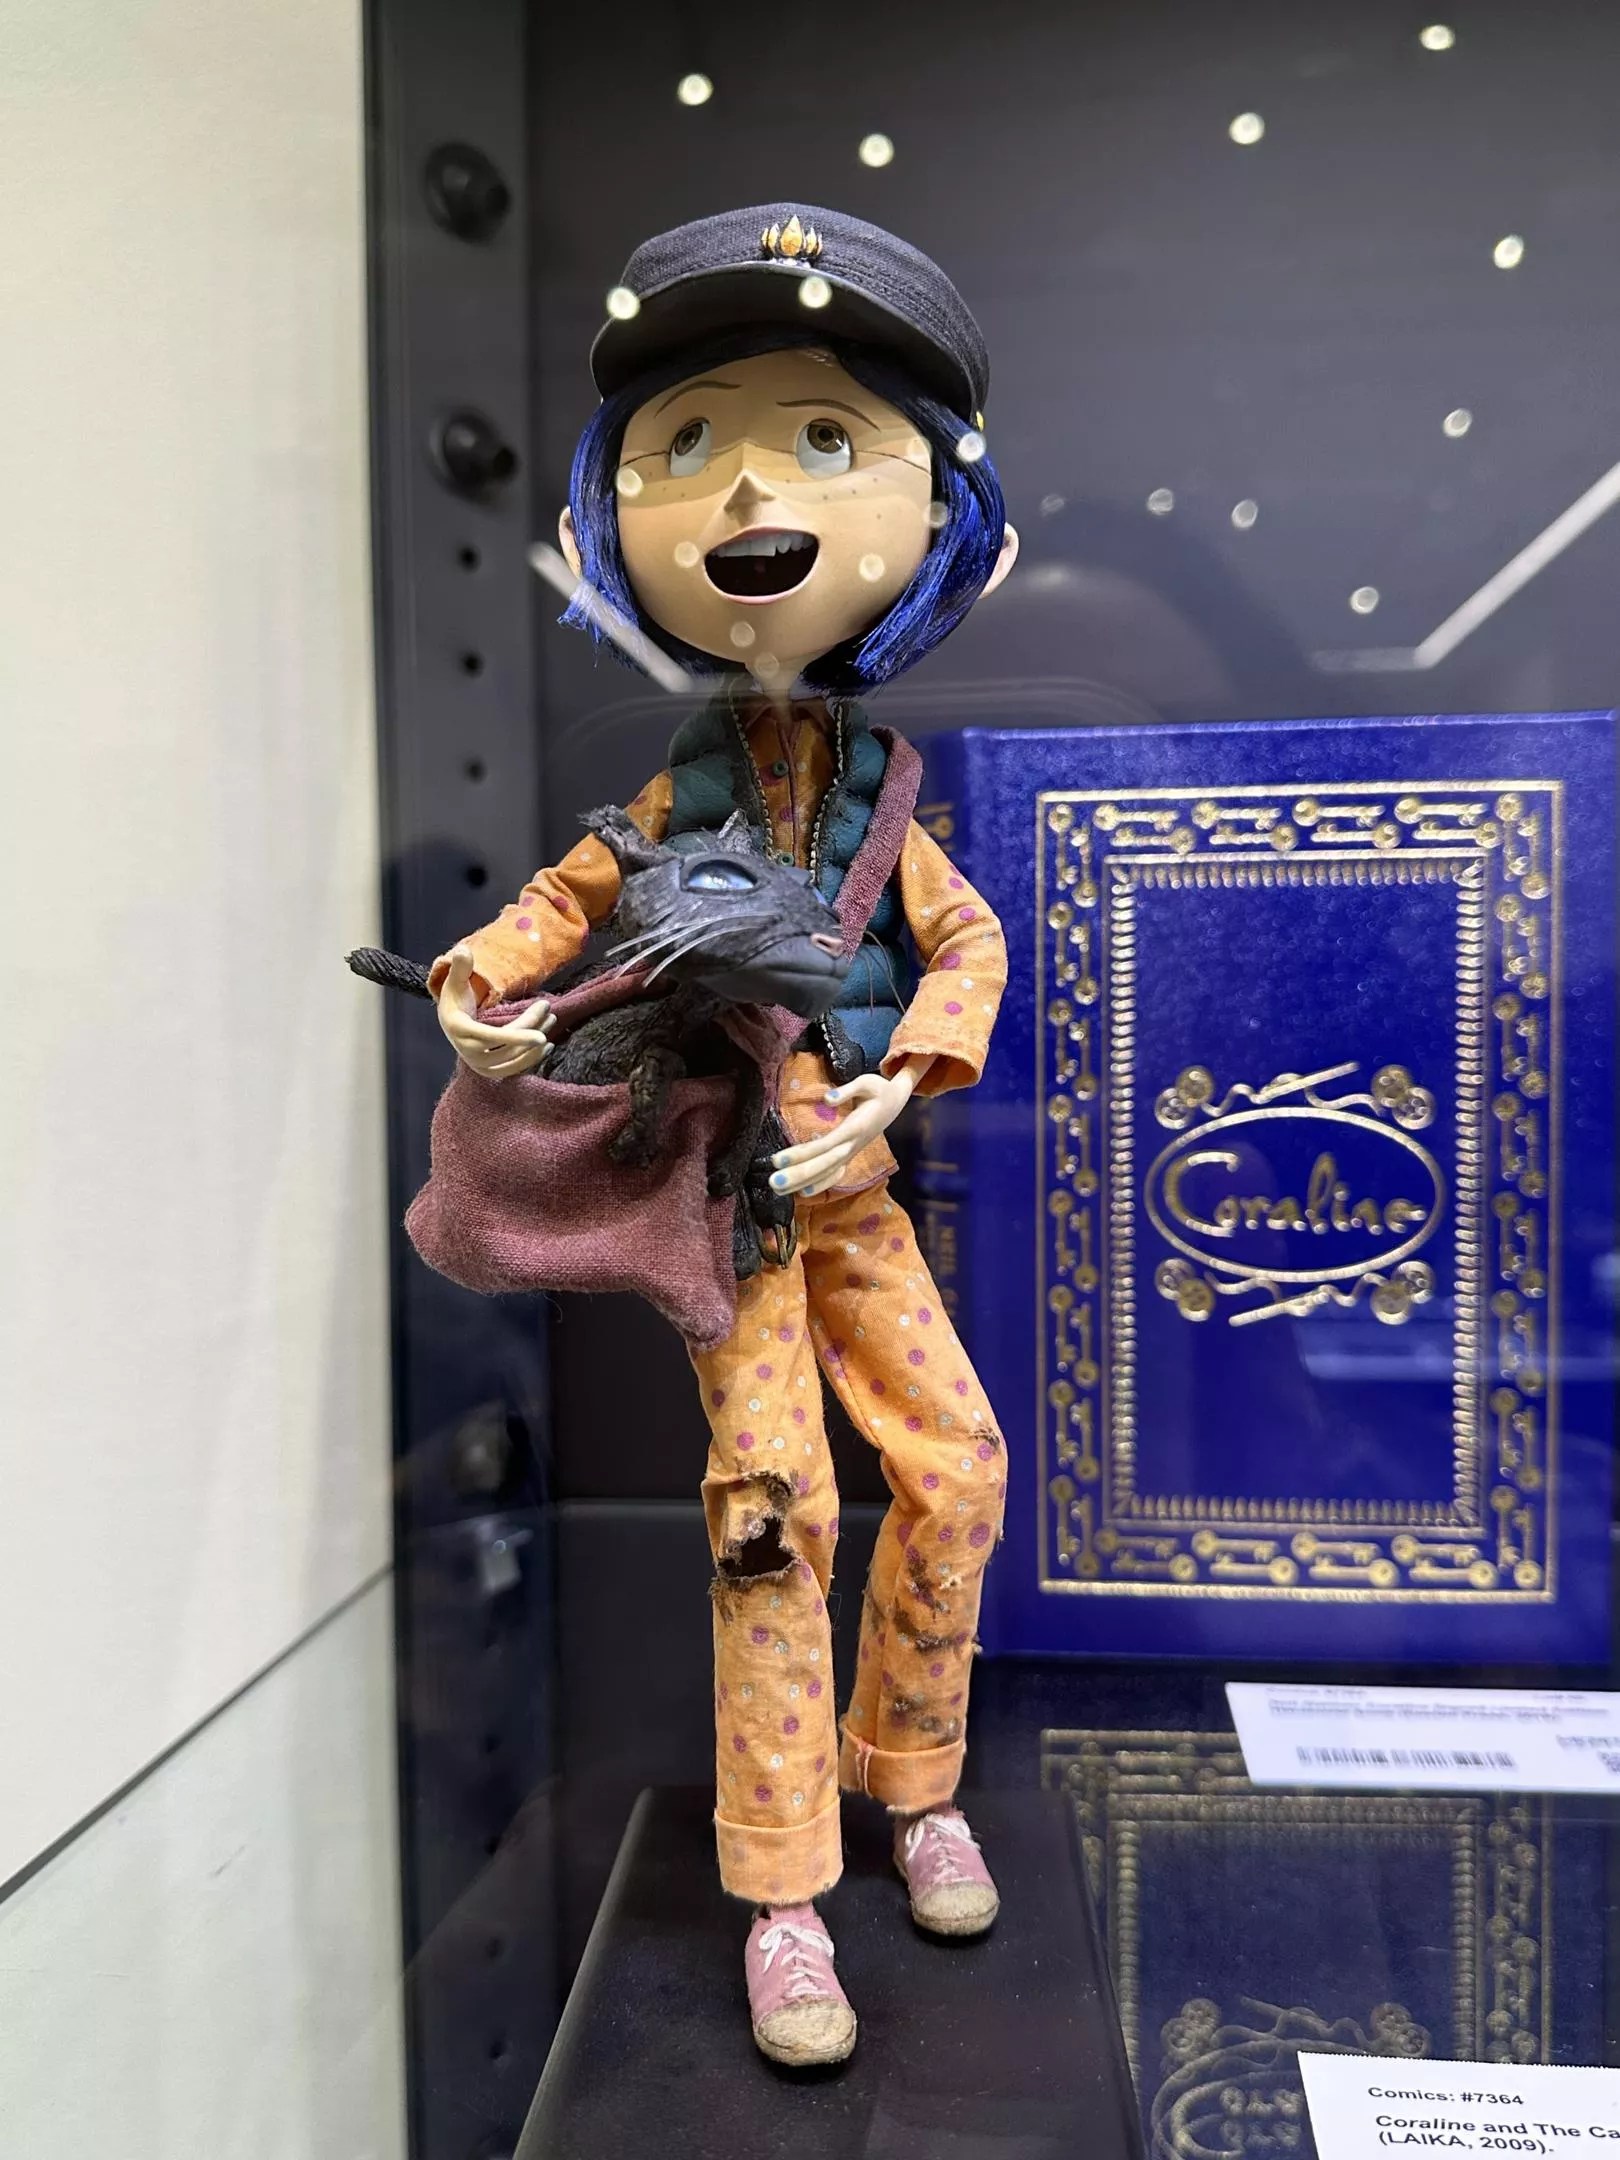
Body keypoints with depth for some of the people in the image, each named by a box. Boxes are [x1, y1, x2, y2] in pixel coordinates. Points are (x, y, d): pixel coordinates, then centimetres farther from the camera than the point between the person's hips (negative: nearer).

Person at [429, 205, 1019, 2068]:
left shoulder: (886, 794, 3)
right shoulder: (676, 785, 0)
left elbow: (968, 945, -1)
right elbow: (568, 899, 8)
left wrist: (907, 1073, -16)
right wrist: (478, 982, -11)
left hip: (850, 1181, 3)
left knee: (956, 1462, 2)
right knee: (772, 1505, -6)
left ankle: (909, 1776, 28)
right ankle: (782, 1896, 11)